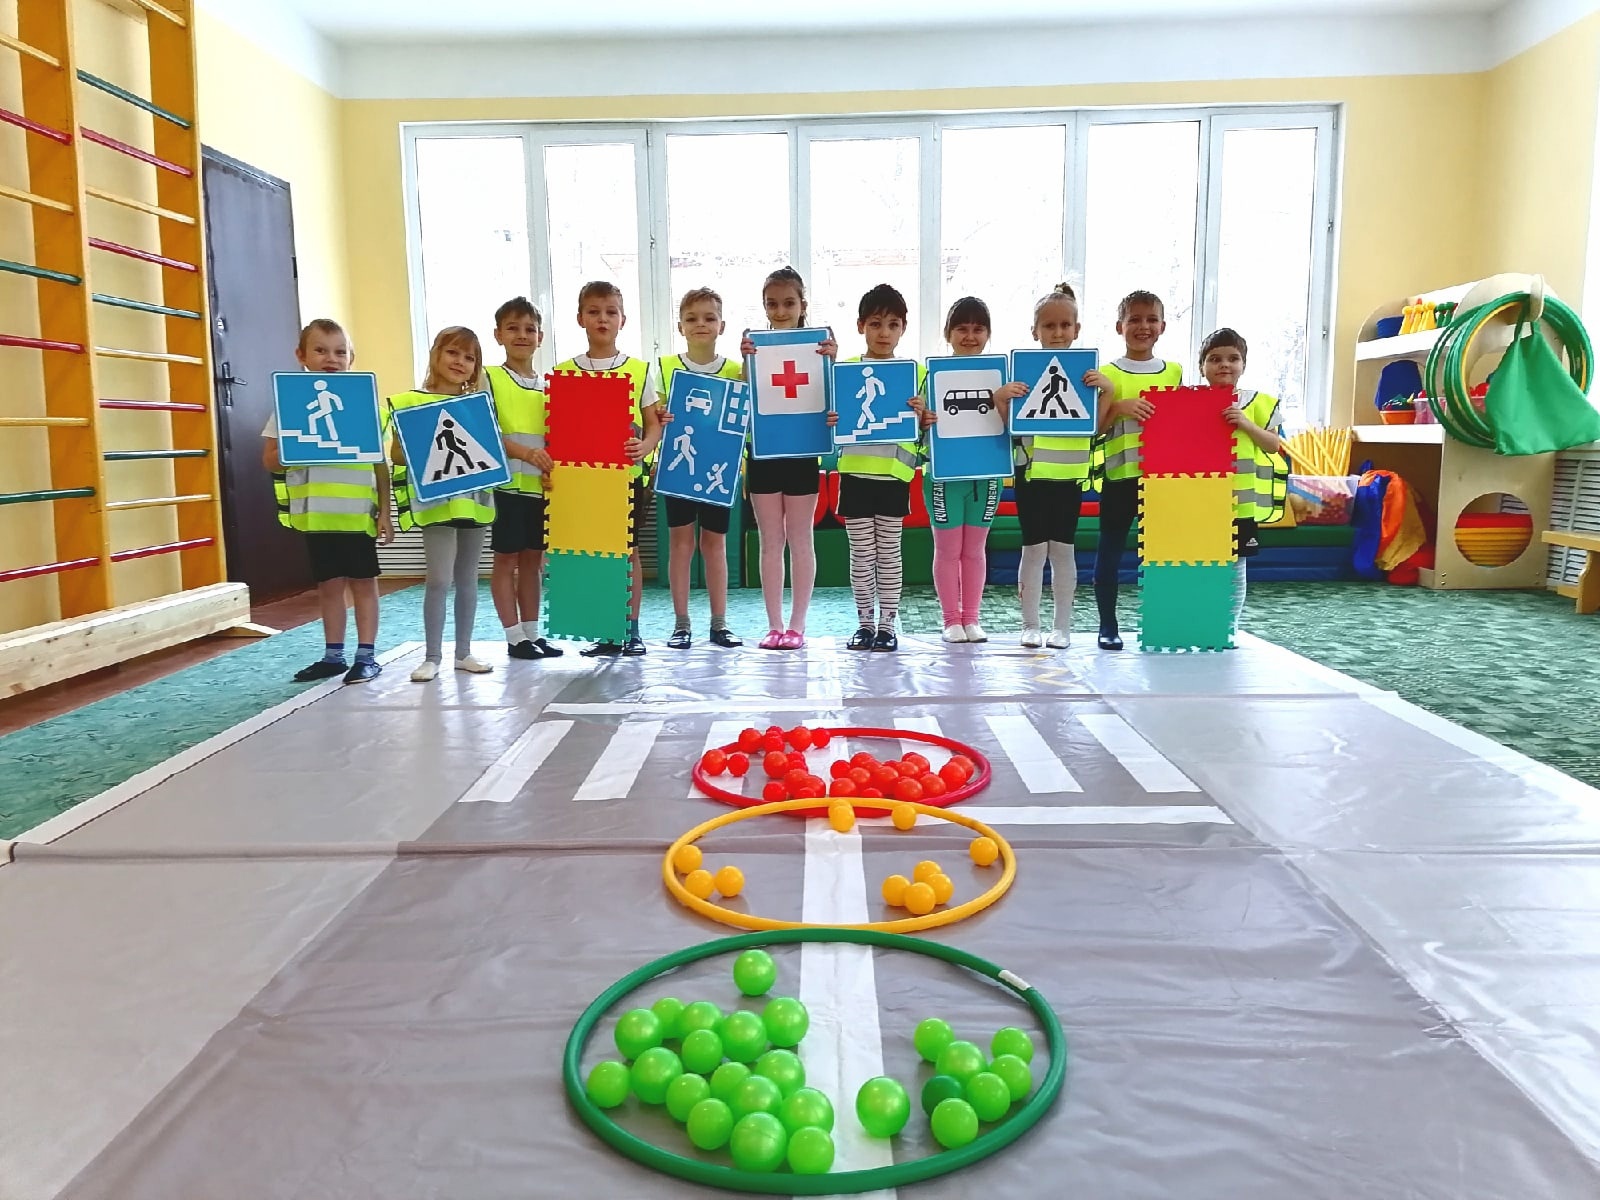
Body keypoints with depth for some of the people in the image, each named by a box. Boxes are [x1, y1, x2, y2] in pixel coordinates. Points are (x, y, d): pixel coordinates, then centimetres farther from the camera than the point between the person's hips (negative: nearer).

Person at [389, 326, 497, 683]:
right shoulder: (411, 402, -1)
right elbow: (397, 454, -2)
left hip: (474, 497, 4)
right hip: (435, 499, -4)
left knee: (467, 579, 11)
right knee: (439, 580, -7)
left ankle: (463, 652, 20)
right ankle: (432, 656, 4)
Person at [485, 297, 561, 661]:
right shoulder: (489, 378, -2)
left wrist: (555, 469, -5)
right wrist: (525, 453, -25)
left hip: (540, 486, 5)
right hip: (505, 483, -5)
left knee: (533, 560, 11)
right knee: (506, 559, 2)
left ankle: (532, 633, 18)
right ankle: (514, 638, 9)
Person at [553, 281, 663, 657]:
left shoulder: (639, 370, 3)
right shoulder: (564, 372, 6)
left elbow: (654, 424, 2)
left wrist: (644, 446, -19)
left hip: (628, 474, -1)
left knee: (628, 549, 4)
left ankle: (631, 629, 15)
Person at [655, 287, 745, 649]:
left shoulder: (736, 370, 2)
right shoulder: (665, 367, 2)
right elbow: (654, 416, 4)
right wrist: (658, 417, -20)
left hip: (718, 466, 1)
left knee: (715, 541, 7)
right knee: (681, 540, 2)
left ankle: (719, 623, 15)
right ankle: (681, 623, 9)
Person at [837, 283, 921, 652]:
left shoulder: (916, 372, 4)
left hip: (894, 473, 0)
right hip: (855, 471, 0)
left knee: (889, 552, 6)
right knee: (861, 553, 6)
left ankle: (887, 624, 14)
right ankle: (865, 623, 15)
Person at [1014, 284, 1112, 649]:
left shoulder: (1087, 371, 4)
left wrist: (1106, 390, -14)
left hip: (1069, 472, 2)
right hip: (1031, 471, -1)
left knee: (1063, 548, 6)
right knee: (1034, 548, 2)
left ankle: (1062, 625, 14)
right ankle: (1031, 624, 12)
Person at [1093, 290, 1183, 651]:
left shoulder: (1175, 372, 9)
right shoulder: (1107, 374, -2)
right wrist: (1119, 407, -18)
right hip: (1120, 475, -3)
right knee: (1110, 551, 4)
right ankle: (1108, 625, 14)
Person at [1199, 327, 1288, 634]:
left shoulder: (1258, 402, 2)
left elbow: (1274, 446, -1)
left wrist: (1246, 424, -13)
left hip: (1240, 500, 0)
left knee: (1234, 568, 7)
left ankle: (1230, 628, 18)